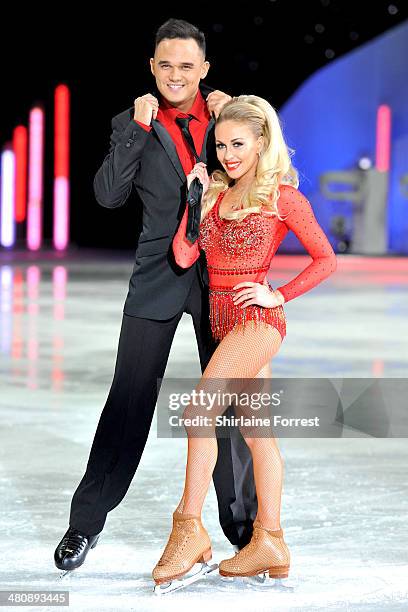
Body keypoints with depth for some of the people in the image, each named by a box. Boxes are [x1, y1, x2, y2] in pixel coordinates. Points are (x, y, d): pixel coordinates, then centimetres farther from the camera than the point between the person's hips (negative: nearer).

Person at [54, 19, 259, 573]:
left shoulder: (224, 110, 5)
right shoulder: (133, 123, 1)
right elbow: (108, 195, -9)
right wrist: (139, 126, -16)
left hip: (220, 273, 1)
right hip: (159, 276, -1)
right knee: (129, 399, 0)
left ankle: (240, 516, 21)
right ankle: (87, 520, 10)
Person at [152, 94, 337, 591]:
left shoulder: (282, 195, -3)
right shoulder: (216, 193, 14)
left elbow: (325, 258, -1)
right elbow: (183, 257, 3)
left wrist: (279, 296, -7)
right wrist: (193, 196, 2)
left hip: (257, 318, -7)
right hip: (223, 320, 7)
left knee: (199, 412, -18)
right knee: (255, 430, 8)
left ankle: (189, 528, -11)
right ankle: (270, 542, 12)